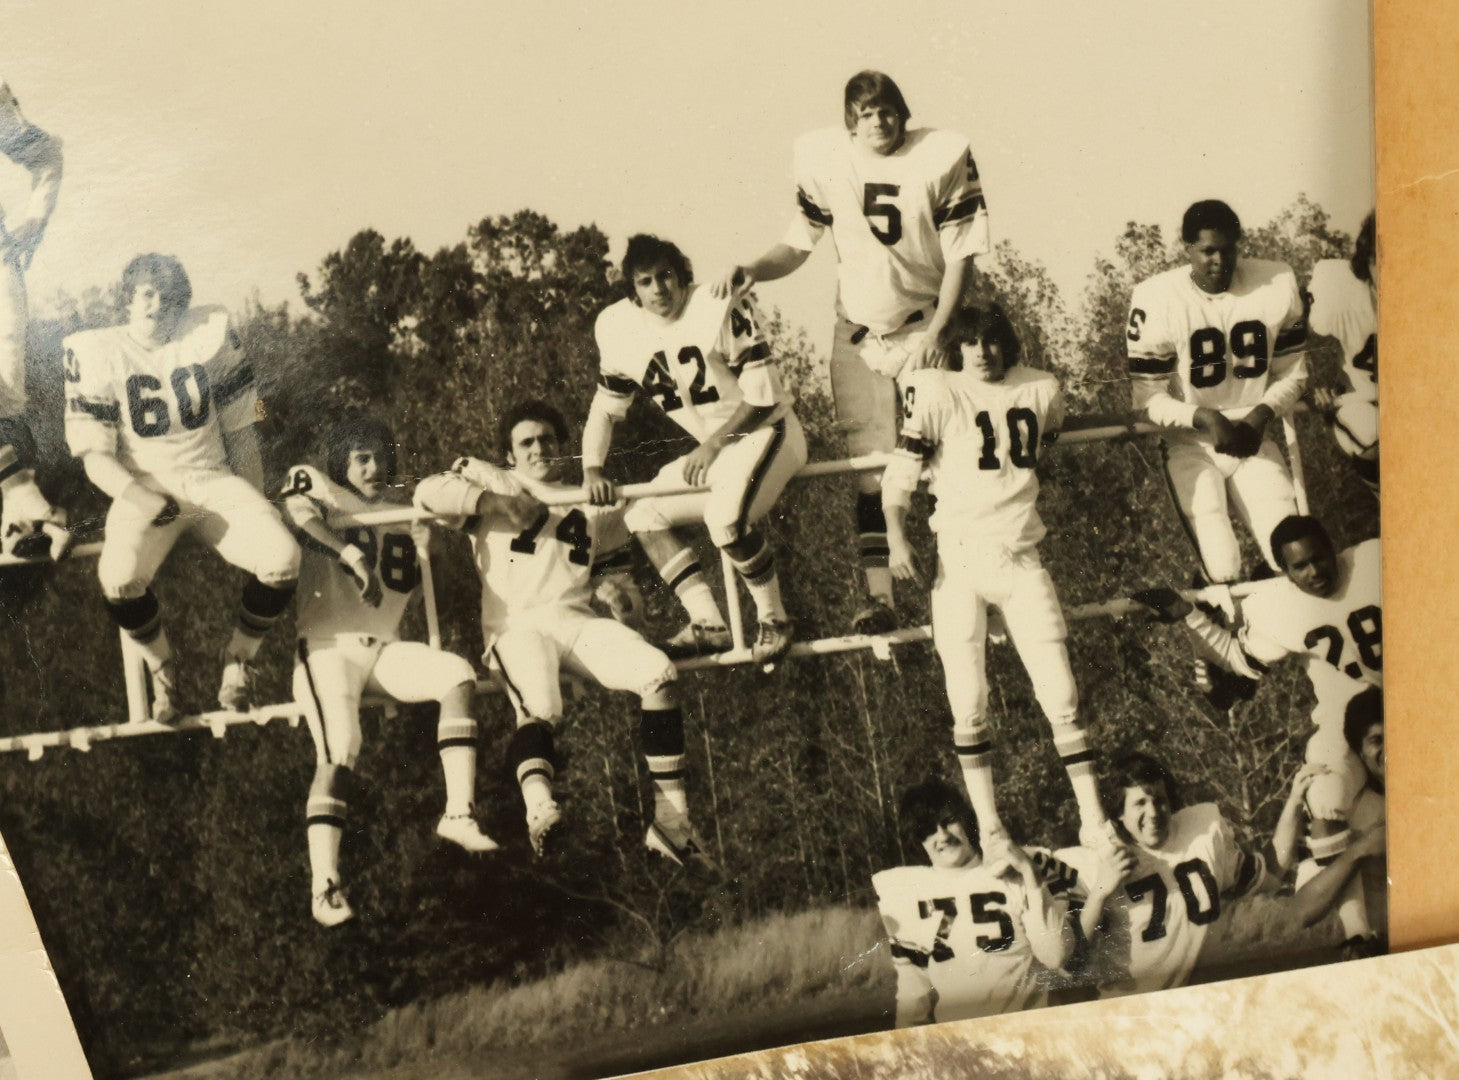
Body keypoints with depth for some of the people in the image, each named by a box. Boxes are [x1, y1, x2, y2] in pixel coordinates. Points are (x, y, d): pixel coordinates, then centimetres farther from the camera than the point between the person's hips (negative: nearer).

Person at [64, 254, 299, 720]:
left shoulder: (211, 336, 3)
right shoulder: (96, 353, 0)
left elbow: (240, 428, 8)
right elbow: (95, 454, -2)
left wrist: (254, 505, 5)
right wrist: (135, 495, -19)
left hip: (213, 480, 1)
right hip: (144, 489, -1)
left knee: (283, 558, -27)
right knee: (119, 578, -33)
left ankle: (238, 656, 2)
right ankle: (160, 665, 0)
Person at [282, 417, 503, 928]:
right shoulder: (315, 487, 5)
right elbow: (298, 513, -18)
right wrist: (353, 556, -31)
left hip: (385, 647, 4)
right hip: (328, 646, -4)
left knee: (459, 674, -22)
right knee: (339, 750, -24)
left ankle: (459, 812, -24)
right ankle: (324, 885, -29)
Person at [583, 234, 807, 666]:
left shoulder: (721, 309, -19)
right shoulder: (619, 330, -2)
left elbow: (764, 395, -19)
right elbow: (605, 406, 8)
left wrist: (714, 442, -23)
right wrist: (592, 468, -5)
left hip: (767, 432, -8)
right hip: (714, 450, 8)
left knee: (725, 516, -32)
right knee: (642, 513, 2)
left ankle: (773, 619, -11)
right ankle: (708, 622, 2)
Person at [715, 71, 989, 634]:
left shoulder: (942, 158, -10)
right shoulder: (823, 160, -5)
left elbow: (960, 259, -7)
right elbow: (797, 244, 4)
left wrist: (934, 333, -16)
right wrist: (750, 272, -15)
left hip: (926, 328, -1)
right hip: (858, 334, 2)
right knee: (869, 467, -1)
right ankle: (880, 596, 2)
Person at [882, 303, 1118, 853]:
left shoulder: (1040, 390, 5)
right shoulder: (937, 393, -5)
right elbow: (900, 472, -8)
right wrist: (896, 538, -18)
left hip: (1022, 558, 2)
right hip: (960, 561, -2)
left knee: (1061, 695, -1)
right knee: (969, 706, 0)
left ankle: (1095, 823, 7)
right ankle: (989, 830, 11)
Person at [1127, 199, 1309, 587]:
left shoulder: (1277, 285, -6)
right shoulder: (1157, 299, -14)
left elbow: (1293, 372, 5)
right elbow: (1148, 397, -9)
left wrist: (1261, 415, -13)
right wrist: (1205, 419, -24)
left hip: (1254, 438, 3)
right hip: (1191, 444, -3)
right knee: (1222, 571, -18)